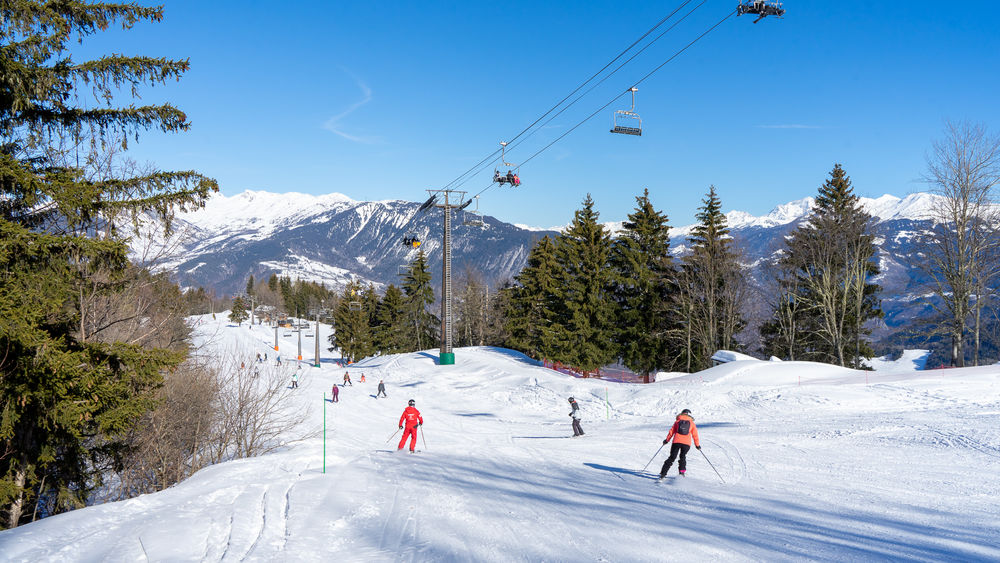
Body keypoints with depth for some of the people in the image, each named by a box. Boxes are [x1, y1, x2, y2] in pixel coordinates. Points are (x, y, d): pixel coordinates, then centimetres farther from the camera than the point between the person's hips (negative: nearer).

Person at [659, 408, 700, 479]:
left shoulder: (677, 421, 15)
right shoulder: (692, 423, 14)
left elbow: (671, 431, 12)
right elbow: (695, 435, 13)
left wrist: (666, 440, 23)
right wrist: (697, 445, 23)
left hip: (677, 441, 0)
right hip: (687, 443, 0)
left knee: (672, 457, 5)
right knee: (683, 456, 24)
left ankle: (663, 473, -2)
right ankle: (682, 471, 9)